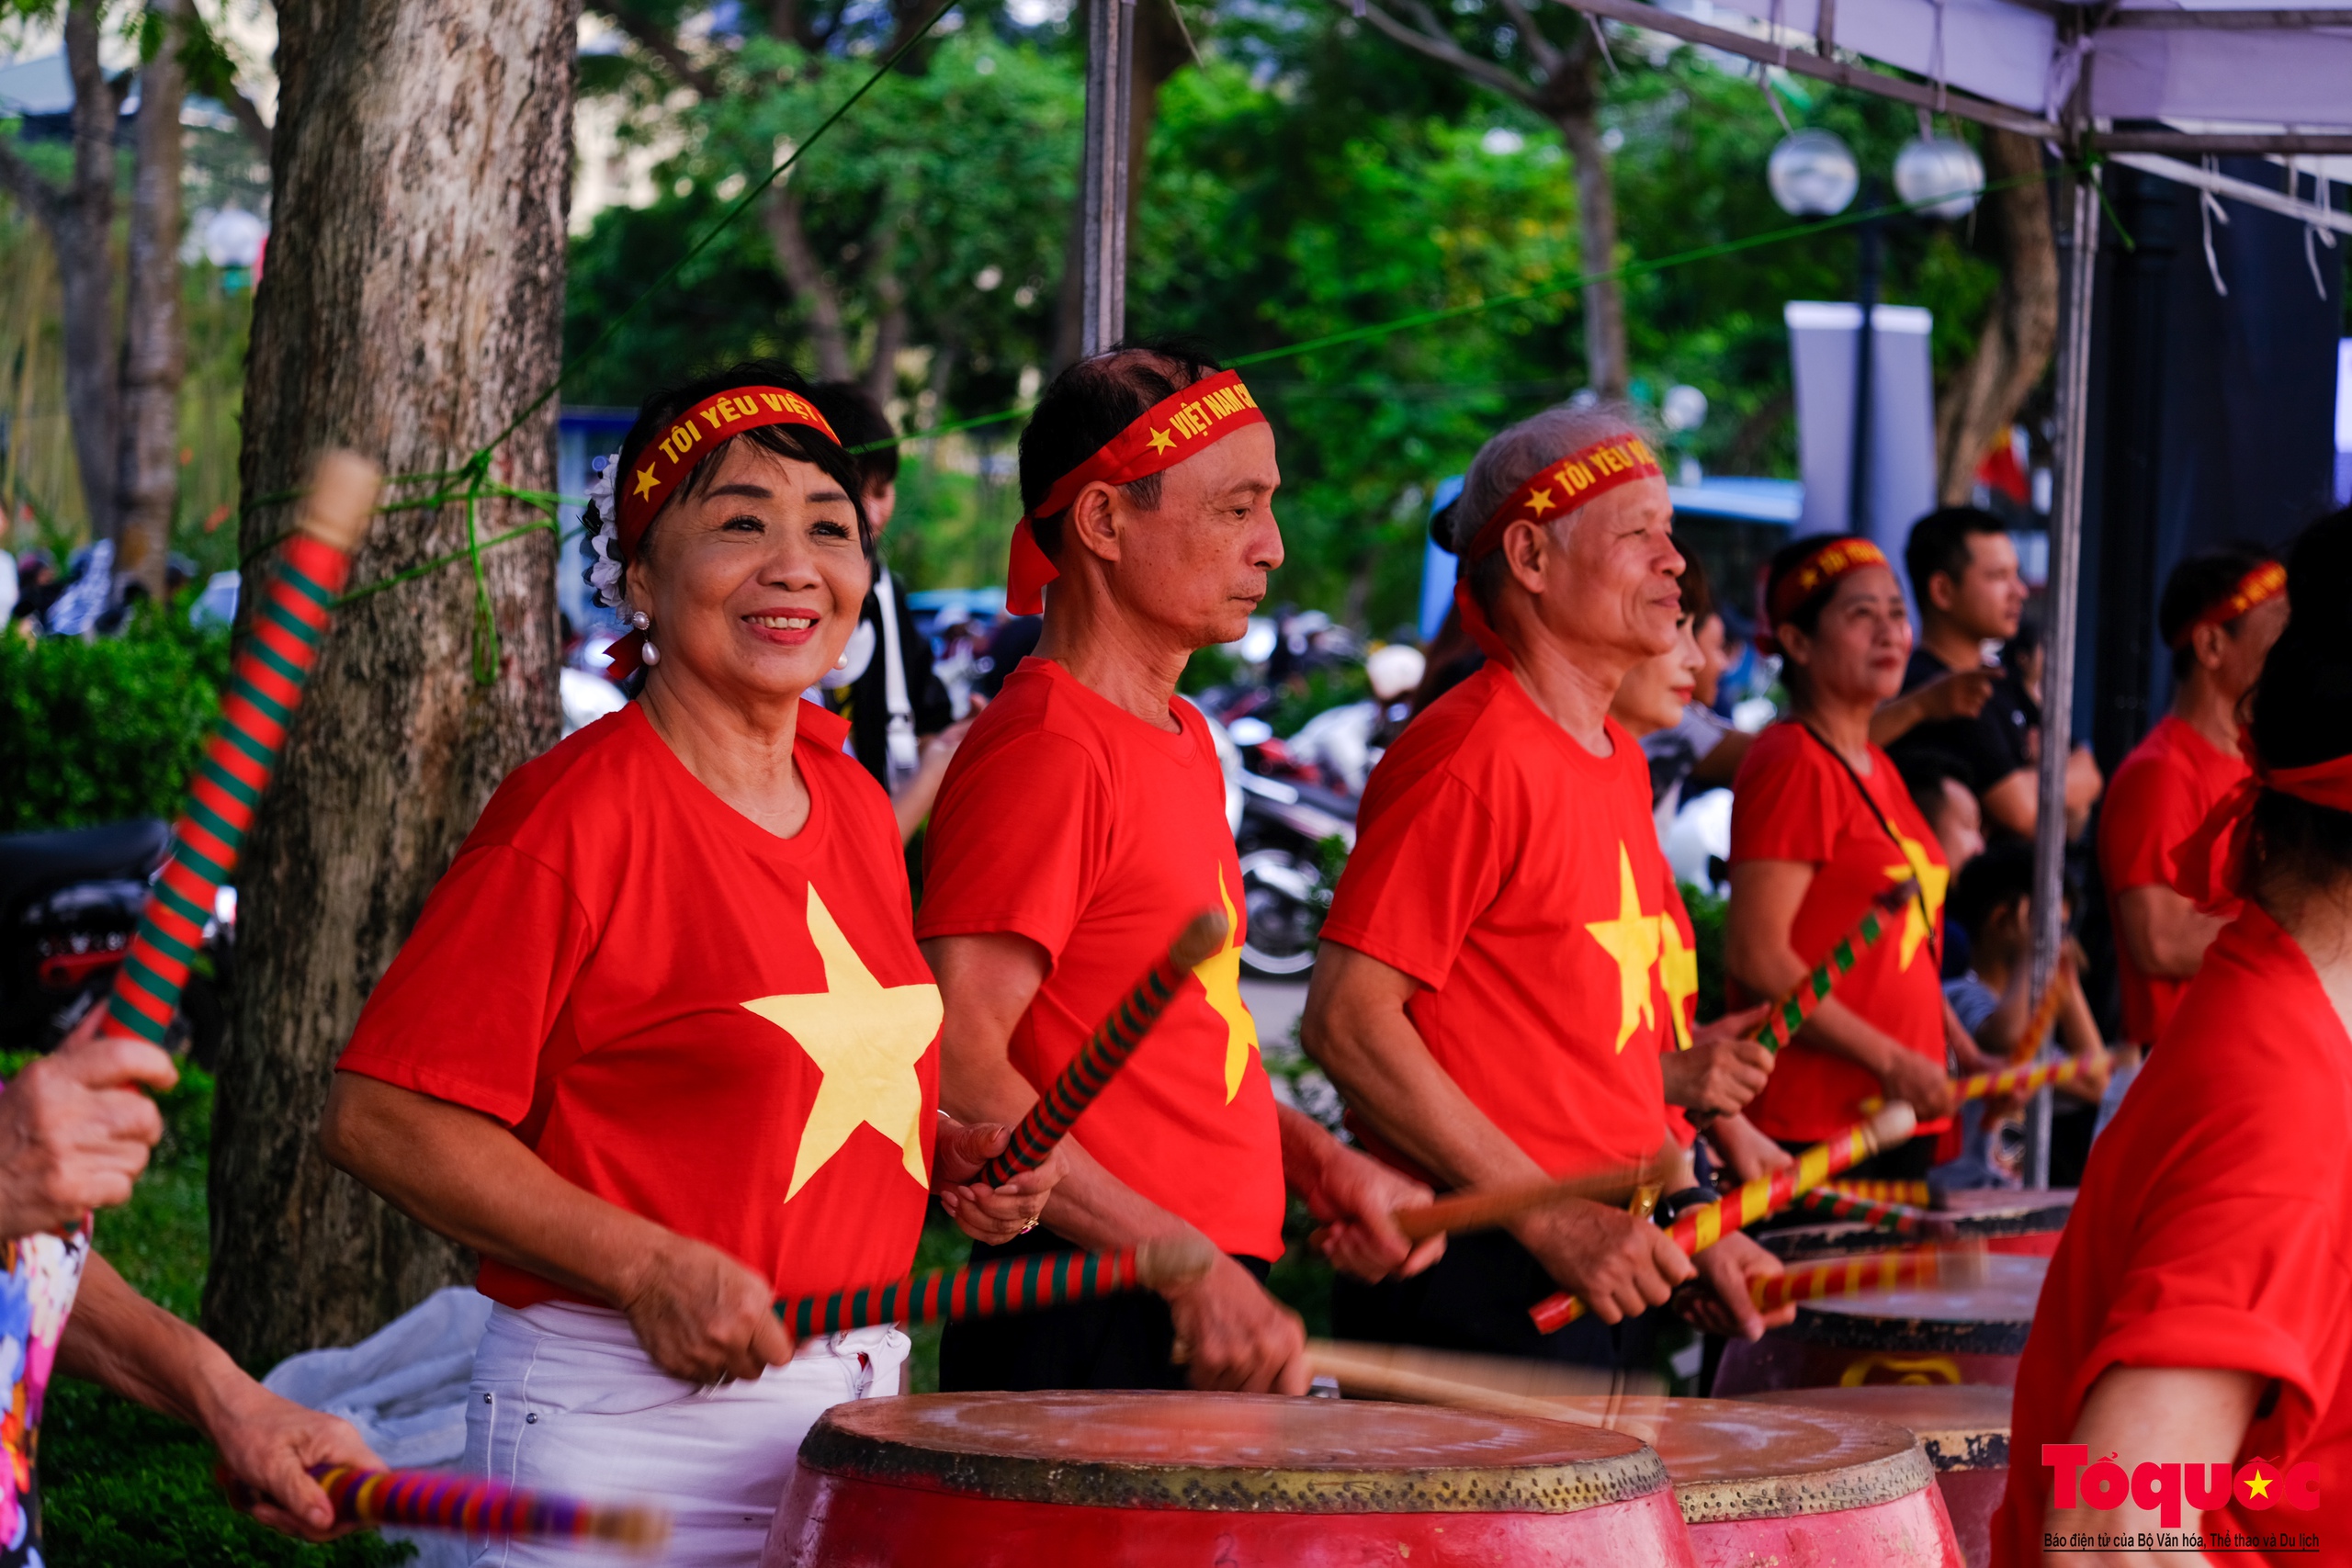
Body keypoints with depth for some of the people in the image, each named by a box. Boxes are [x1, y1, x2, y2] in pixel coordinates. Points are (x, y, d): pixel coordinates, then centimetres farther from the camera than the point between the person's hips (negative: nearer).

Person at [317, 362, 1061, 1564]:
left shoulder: (854, 809, 10)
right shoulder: (578, 813, -13)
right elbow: (379, 1116, -16)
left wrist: (950, 1156, 5)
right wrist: (648, 1269, -21)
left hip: (853, 1409, 7)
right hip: (622, 1431, -7)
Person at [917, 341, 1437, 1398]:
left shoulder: (1182, 739, 16)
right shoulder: (1044, 751, -14)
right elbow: (957, 1067, -21)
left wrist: (1314, 1162, 10)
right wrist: (1191, 1266, -23)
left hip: (1213, 1326, 9)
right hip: (1089, 1337, -9)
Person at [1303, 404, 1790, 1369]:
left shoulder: (1617, 763, 16)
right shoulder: (1471, 754, -13)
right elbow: (1347, 1021, -19)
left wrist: (1685, 1212, 11)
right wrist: (1550, 1219, -20)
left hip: (1598, 1276, 9)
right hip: (1475, 1283, -9)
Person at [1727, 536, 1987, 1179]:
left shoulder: (1879, 769, 16)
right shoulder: (1793, 765, -12)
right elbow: (1757, 957, -19)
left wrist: (1962, 1052, 10)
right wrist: (1889, 1060, -19)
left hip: (1904, 1113, 9)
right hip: (1811, 1120, -9)